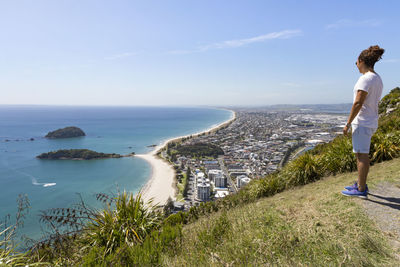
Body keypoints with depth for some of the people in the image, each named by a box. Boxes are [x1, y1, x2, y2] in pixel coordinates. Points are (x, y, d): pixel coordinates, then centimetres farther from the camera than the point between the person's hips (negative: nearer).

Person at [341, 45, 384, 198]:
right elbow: (375, 103, 17)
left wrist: (348, 123, -17)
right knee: (361, 155, 16)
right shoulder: (378, 79, 15)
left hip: (362, 122, -10)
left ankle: (361, 190, 3)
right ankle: (360, 184, 26)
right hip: (371, 122, 10)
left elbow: (358, 103, -20)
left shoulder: (366, 78, -15)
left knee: (362, 155, -4)